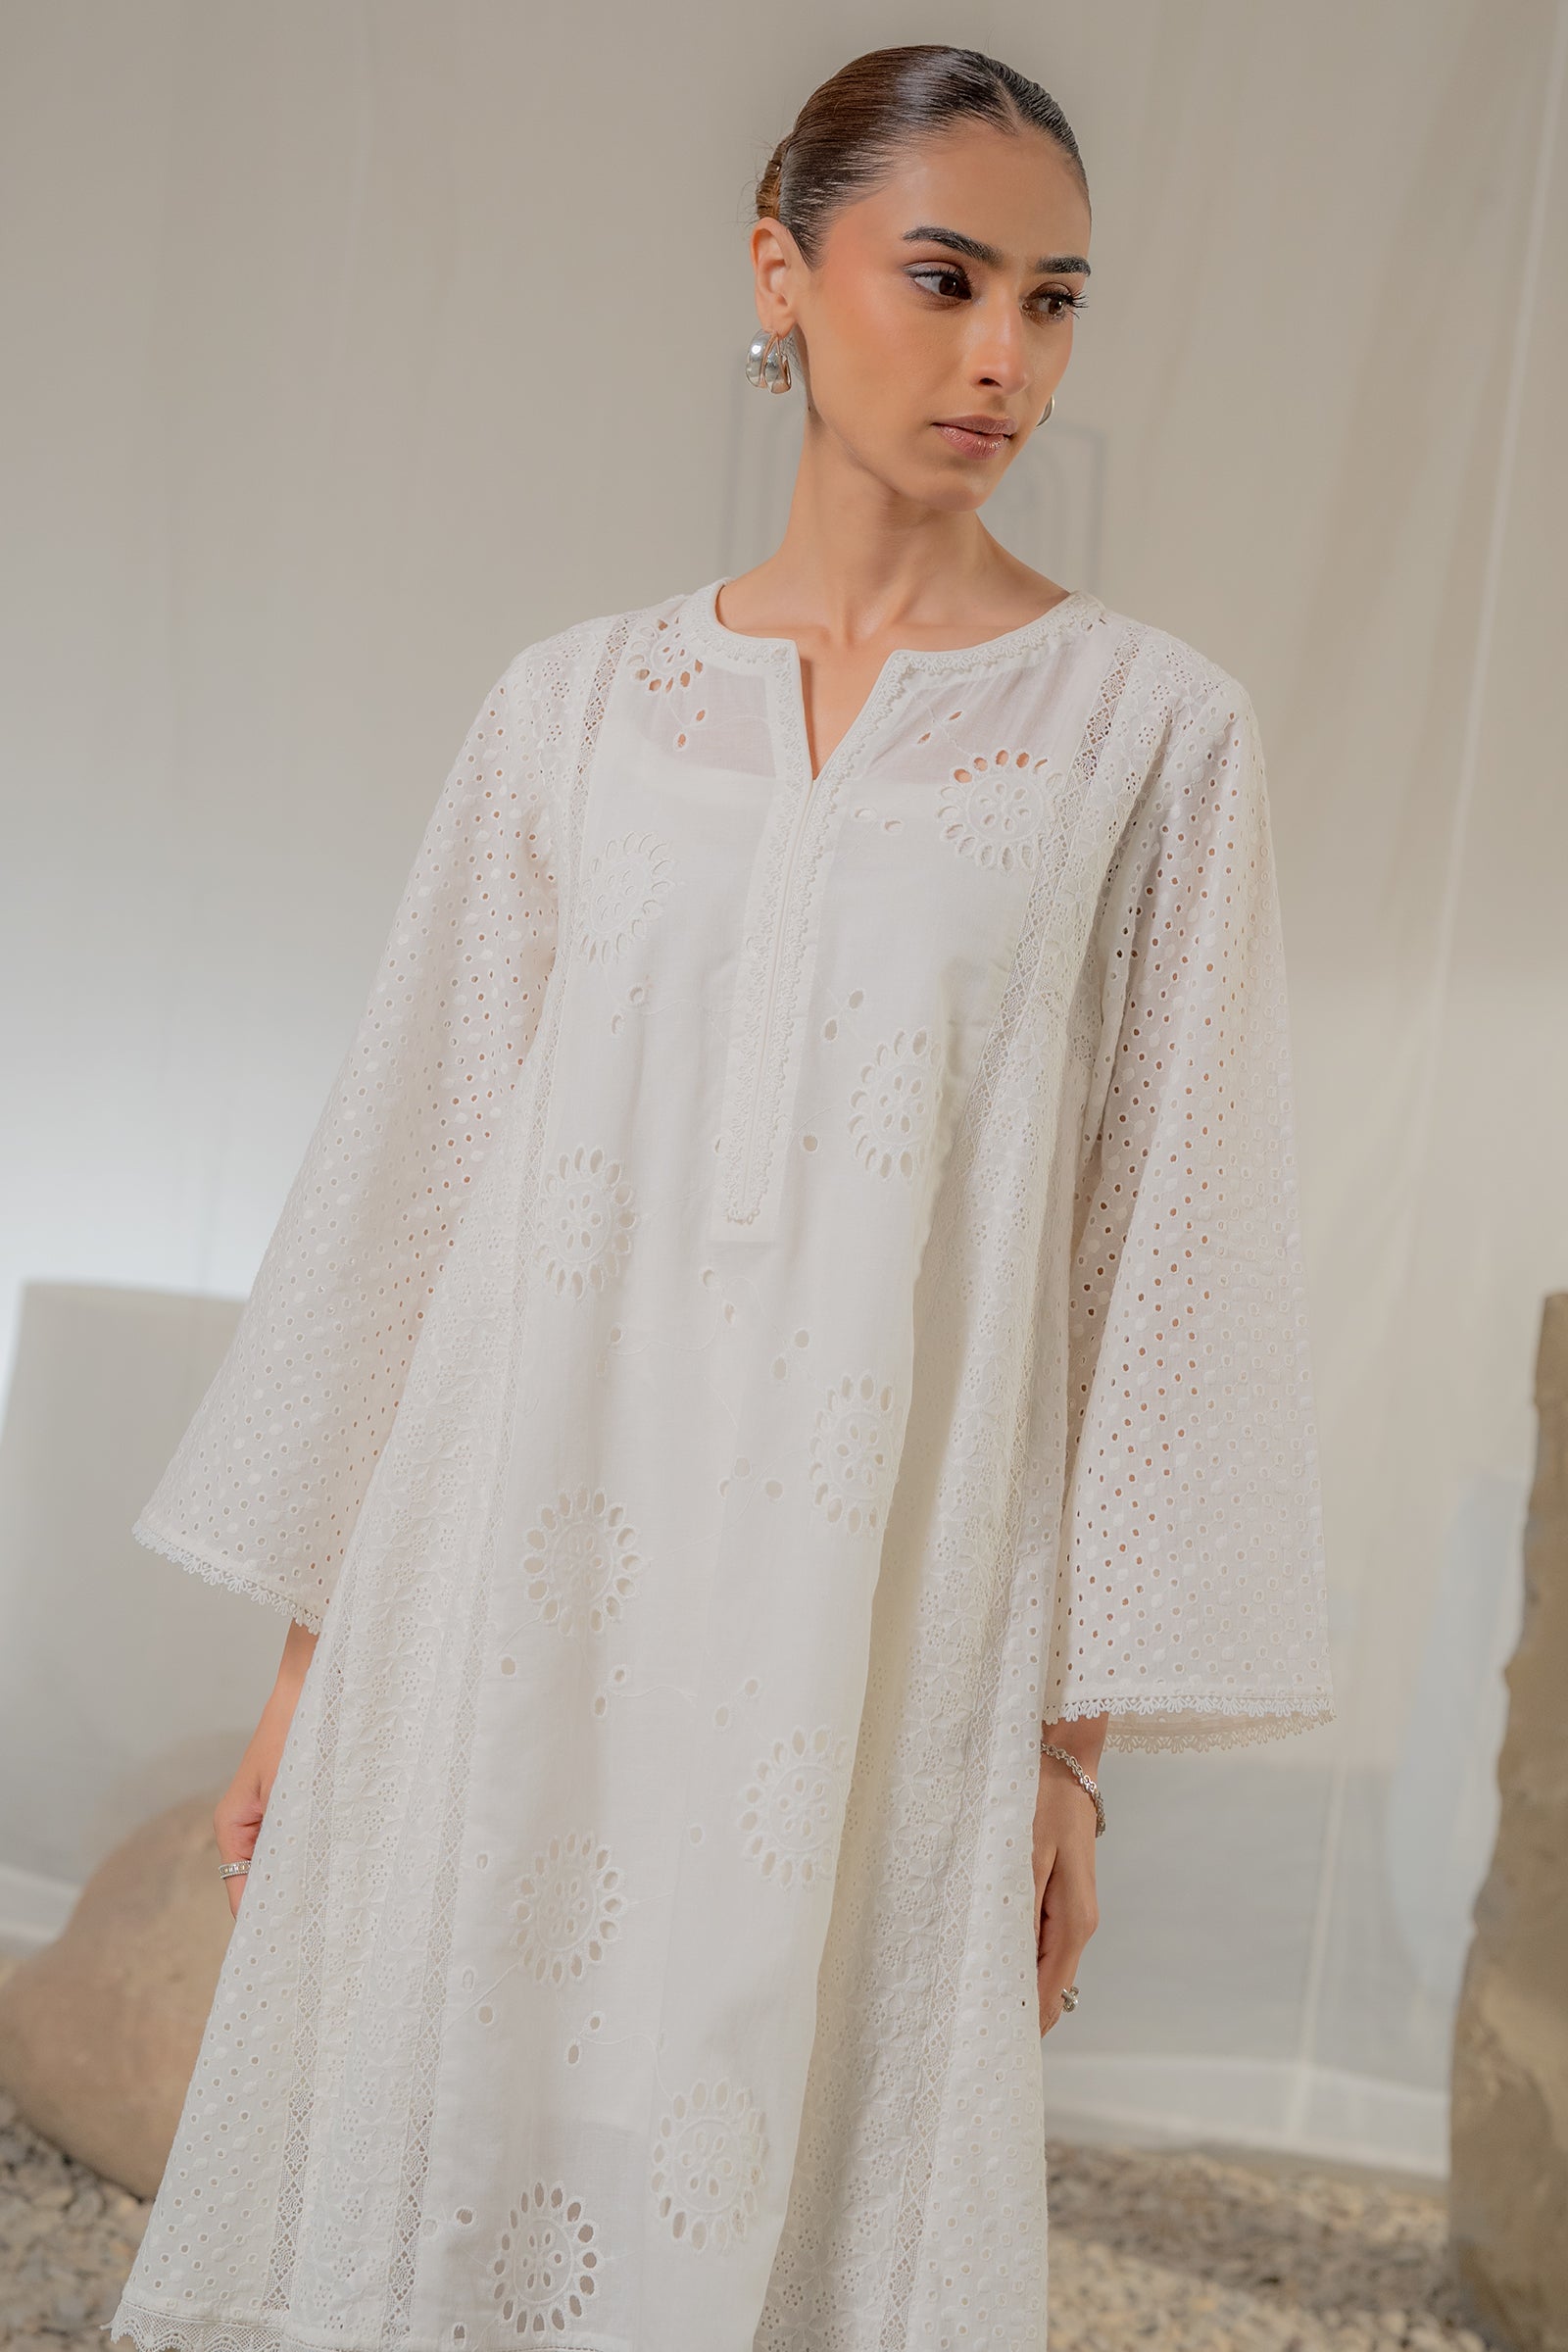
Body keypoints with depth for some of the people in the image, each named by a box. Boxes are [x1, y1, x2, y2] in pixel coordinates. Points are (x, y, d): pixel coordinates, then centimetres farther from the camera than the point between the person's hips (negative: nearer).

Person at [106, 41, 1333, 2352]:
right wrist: (314, 1643, 8)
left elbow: (1170, 1230, 0)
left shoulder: (1151, 729, 1)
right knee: (427, 2161, 10)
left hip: (878, 1627, -2)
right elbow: (415, 1165, 8)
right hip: (516, 1602, 2)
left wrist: (1078, 1745, -2)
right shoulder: (580, 704, 6)